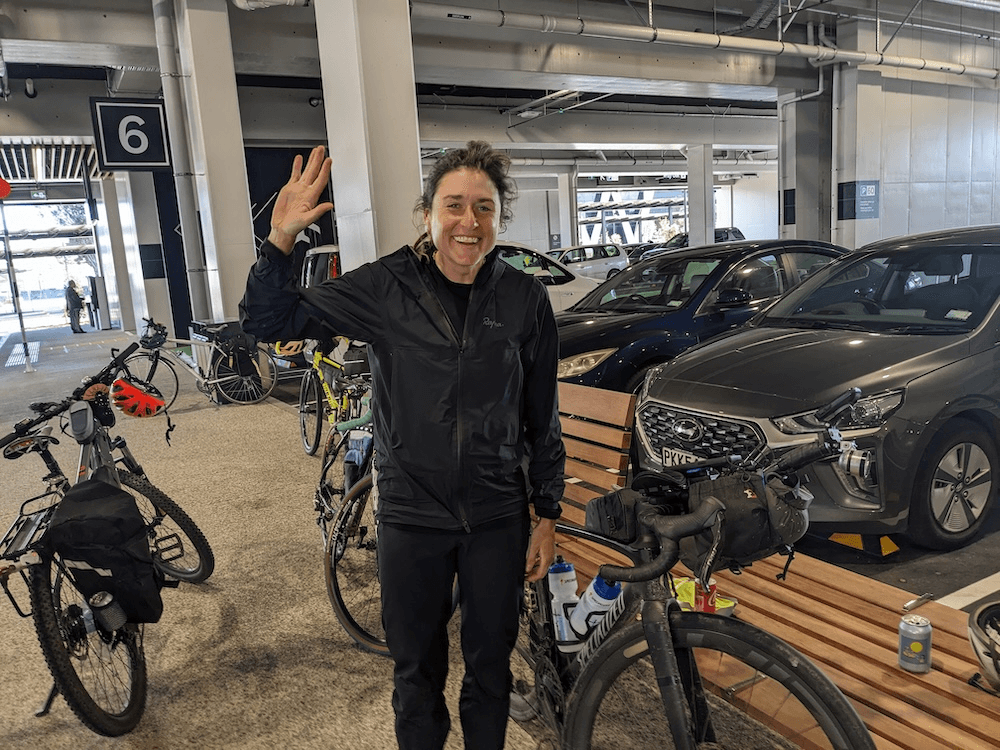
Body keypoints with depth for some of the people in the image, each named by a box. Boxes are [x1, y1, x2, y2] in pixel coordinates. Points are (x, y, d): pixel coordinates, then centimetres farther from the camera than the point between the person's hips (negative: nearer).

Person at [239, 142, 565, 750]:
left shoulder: (525, 299, -5)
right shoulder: (387, 287, -9)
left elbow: (543, 419, 2)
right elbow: (271, 321, -5)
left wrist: (547, 516, 4)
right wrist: (282, 239, -22)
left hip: (498, 517, 1)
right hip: (412, 517, 0)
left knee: (491, 665, 20)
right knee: (417, 671, 18)